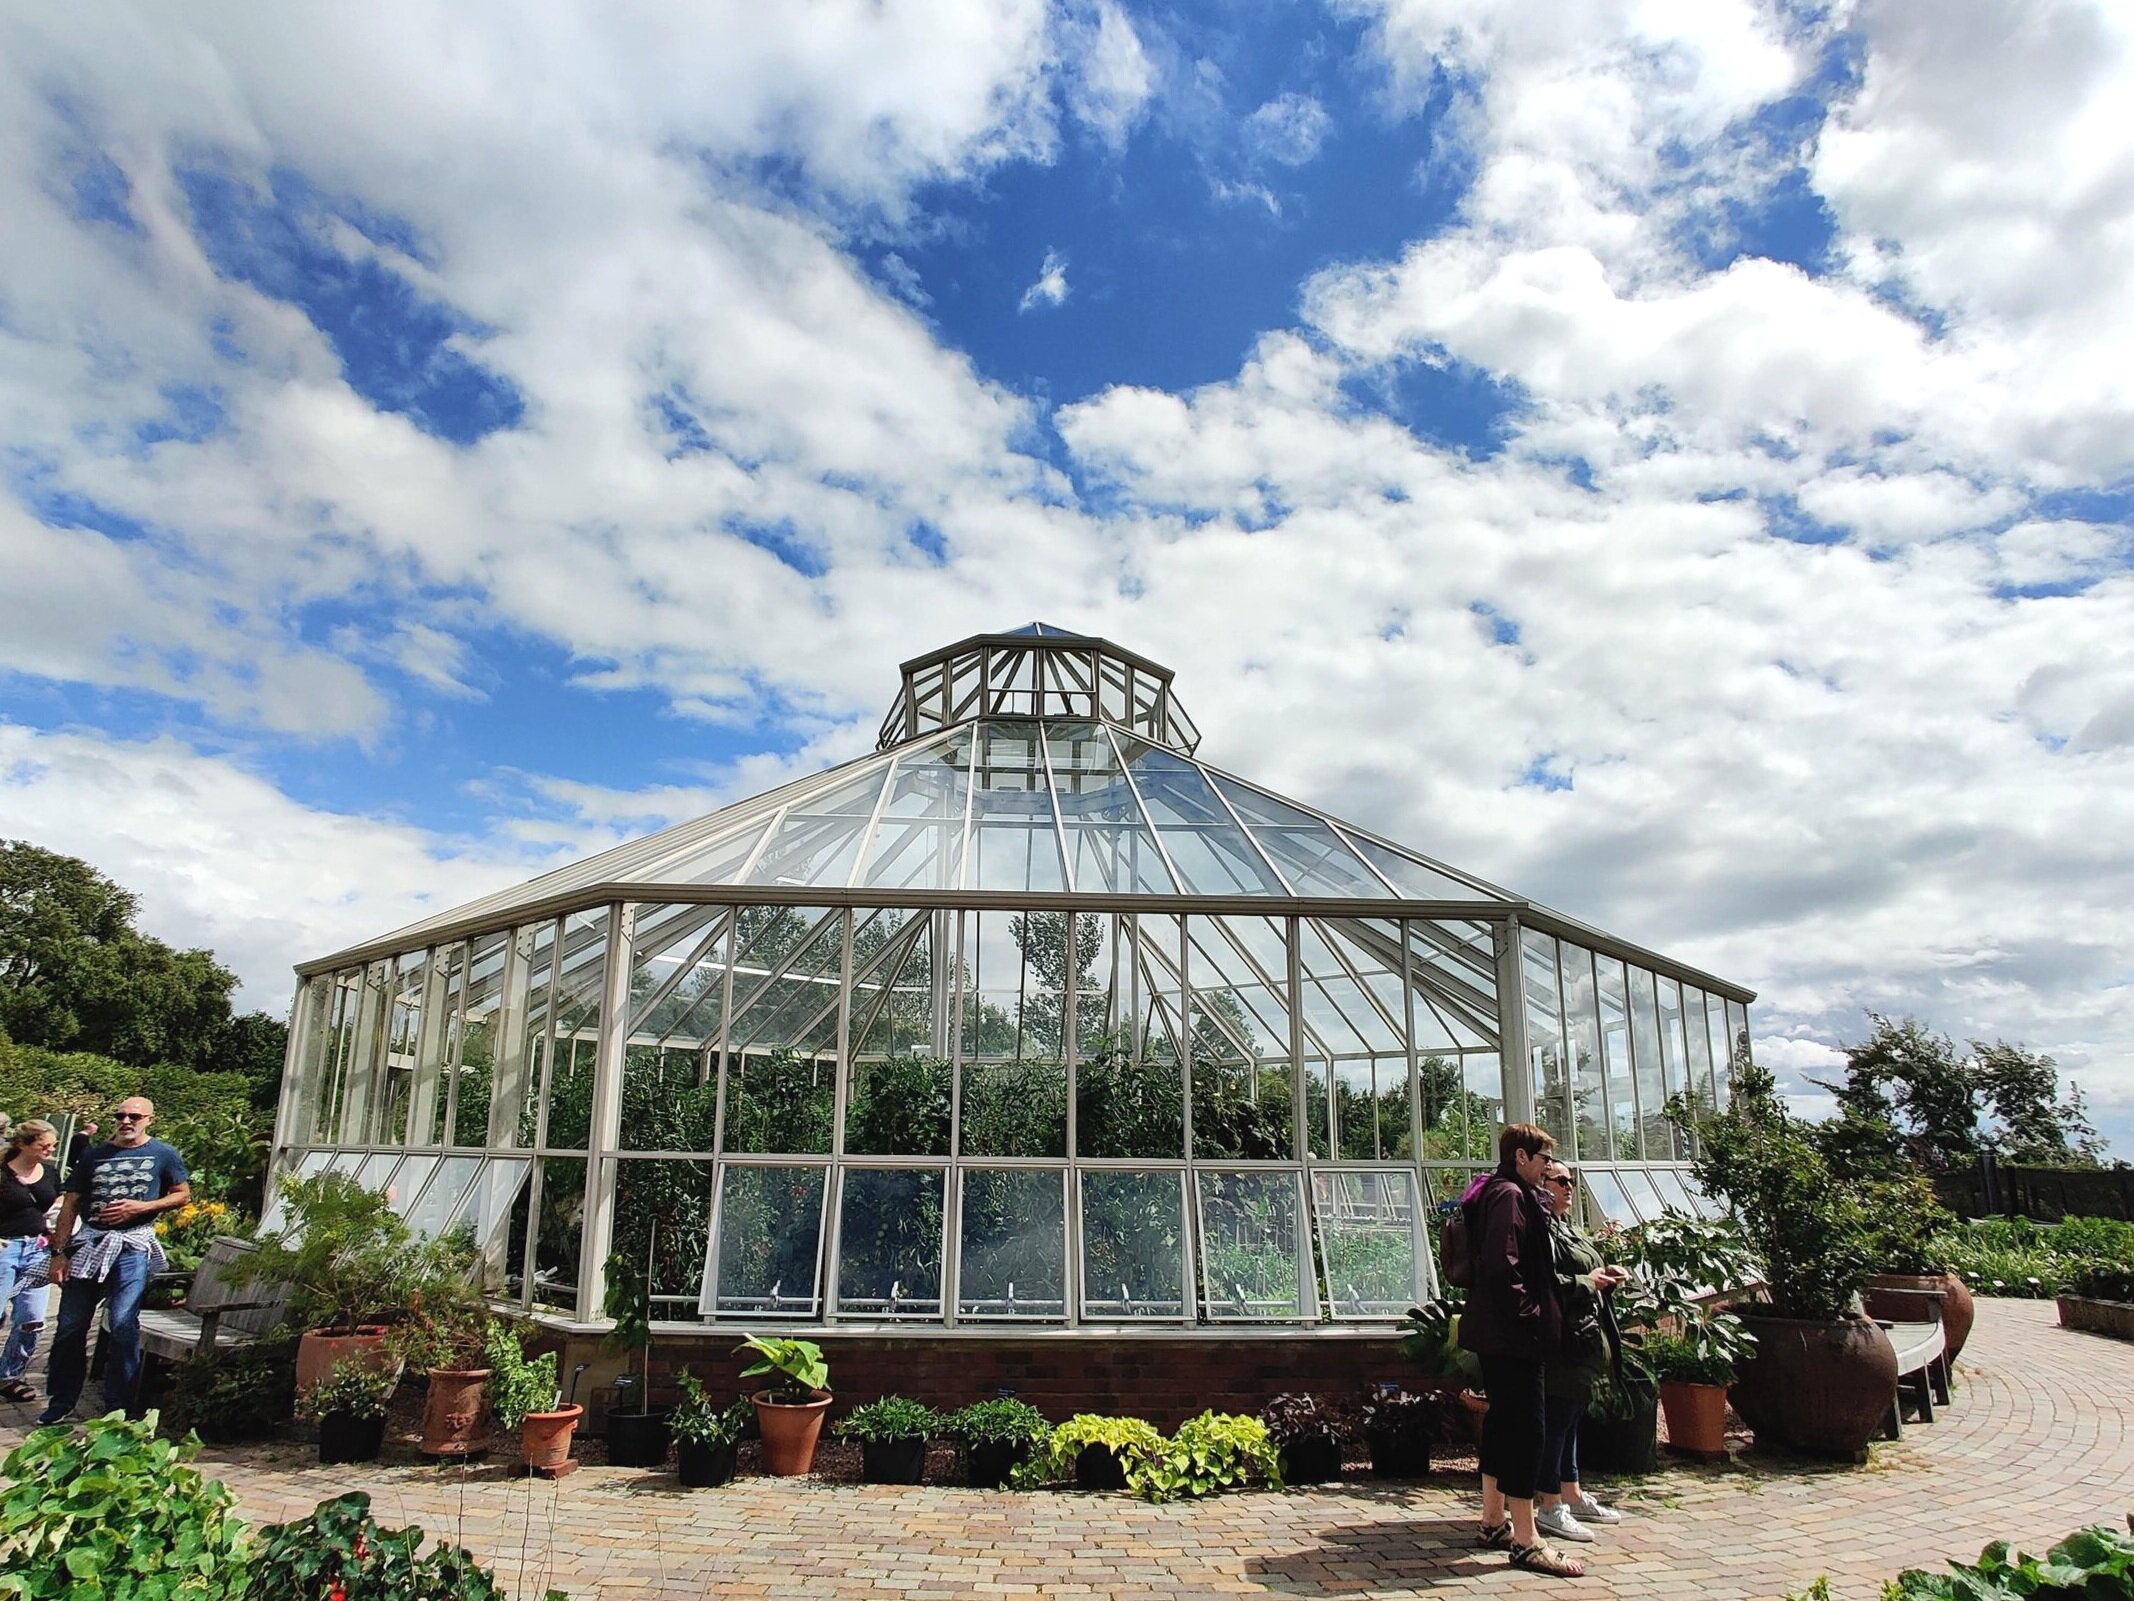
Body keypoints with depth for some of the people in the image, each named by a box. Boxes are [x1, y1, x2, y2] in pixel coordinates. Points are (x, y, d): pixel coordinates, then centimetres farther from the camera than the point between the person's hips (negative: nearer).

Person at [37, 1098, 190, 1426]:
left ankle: (118, 1407, 3)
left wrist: (140, 1207, -9)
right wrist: (59, 1252, 3)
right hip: (88, 1242, 3)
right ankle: (61, 1403, 20)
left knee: (123, 1326, -7)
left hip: (134, 1245, -3)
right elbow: (70, 1205, 10)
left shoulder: (163, 1155, 5)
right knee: (70, 1326, 5)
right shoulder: (95, 1156, 11)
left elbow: (183, 1194, 6)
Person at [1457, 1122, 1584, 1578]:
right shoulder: (1511, 1197, -16)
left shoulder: (1496, 1193, 16)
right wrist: (1530, 1312, -16)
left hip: (1496, 1331, 11)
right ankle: (1525, 1540, -1)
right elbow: (1503, 1266, -25)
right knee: (1524, 1426, -6)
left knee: (1502, 1420, 16)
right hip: (1514, 1334, -11)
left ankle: (1494, 1521, 26)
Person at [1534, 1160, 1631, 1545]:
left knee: (1570, 1418, 17)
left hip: (1582, 1340, 10)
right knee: (1556, 1418, -5)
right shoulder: (1540, 1227, -15)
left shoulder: (1569, 1227, 18)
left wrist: (1606, 1274, 9)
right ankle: (1549, 1508, 2)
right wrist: (1588, 1282, -16)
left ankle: (1573, 1496, 28)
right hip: (1561, 1341, -10)